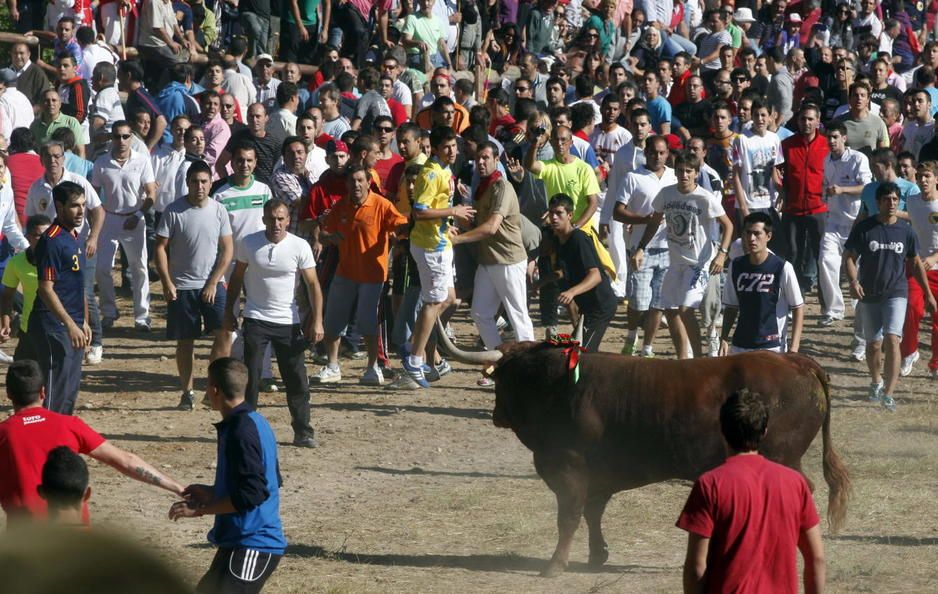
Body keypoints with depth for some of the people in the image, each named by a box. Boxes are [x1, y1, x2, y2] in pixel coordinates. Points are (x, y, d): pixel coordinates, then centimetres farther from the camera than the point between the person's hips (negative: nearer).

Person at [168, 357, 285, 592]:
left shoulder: (241, 430, -19)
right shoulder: (255, 423, 12)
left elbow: (252, 494, -24)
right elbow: (264, 482, 21)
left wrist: (200, 510, -17)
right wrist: (213, 493, 21)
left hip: (251, 547, -11)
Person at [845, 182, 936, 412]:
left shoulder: (905, 231, 2)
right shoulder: (864, 228, -3)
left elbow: (915, 263, 13)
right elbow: (850, 257, 0)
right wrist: (853, 281, -18)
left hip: (896, 293, 0)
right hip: (869, 295, 0)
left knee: (892, 339, -17)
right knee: (874, 343, 10)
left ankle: (888, 393, -20)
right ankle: (876, 382, 37)